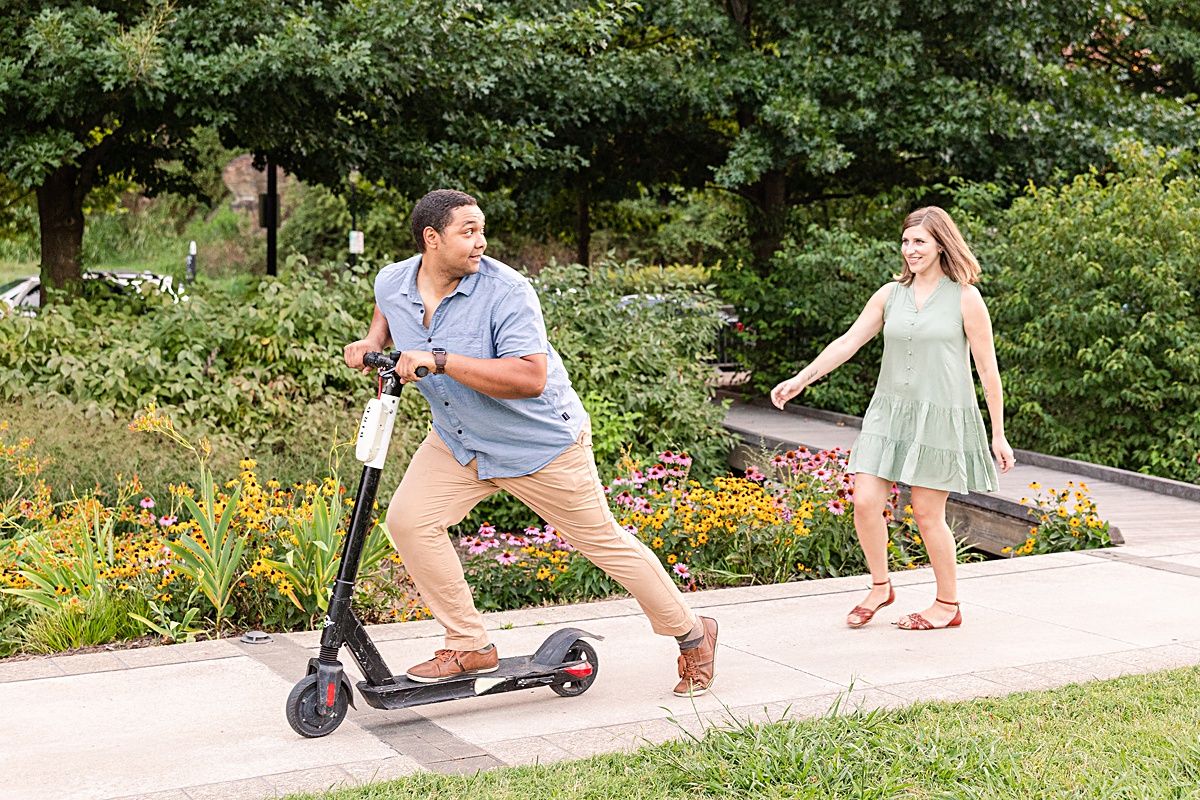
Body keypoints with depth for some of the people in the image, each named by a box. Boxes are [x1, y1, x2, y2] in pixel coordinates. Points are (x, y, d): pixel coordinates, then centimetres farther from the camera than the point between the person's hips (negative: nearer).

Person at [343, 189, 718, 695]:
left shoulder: (506, 291, -27)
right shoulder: (392, 283, -7)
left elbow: (530, 378, -37)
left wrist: (439, 360, -39)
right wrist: (373, 341, -1)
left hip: (541, 442, -6)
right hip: (458, 441, 6)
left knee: (603, 541, 3)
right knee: (408, 520, -11)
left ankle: (692, 634, 23)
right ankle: (469, 646, 4)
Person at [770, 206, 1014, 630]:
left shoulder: (965, 299, -4)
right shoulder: (890, 295, 8)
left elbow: (987, 368, -2)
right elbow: (848, 342, 8)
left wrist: (998, 435, -2)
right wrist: (800, 379, -2)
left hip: (941, 416, -4)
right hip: (890, 412, 4)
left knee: (927, 514, -1)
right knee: (865, 501, -4)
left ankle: (948, 604, 18)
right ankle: (880, 586, 18)